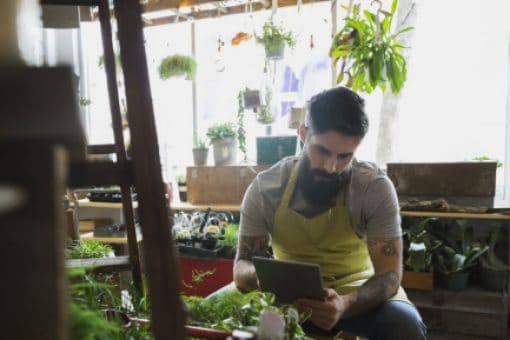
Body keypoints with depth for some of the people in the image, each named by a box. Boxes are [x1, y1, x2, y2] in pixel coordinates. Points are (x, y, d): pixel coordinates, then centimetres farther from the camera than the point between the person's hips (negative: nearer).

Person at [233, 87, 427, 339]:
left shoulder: (376, 188, -19)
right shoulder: (264, 188, -16)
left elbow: (389, 274, -20)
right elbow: (242, 266, -12)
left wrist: (345, 304, -42)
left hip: (356, 289, 0)